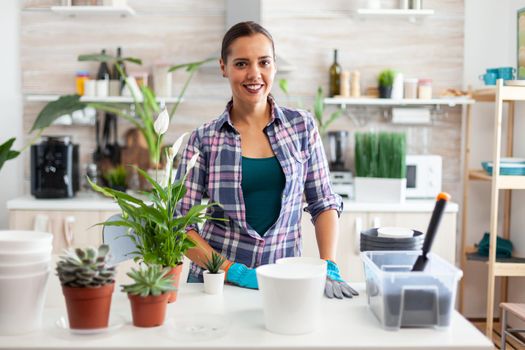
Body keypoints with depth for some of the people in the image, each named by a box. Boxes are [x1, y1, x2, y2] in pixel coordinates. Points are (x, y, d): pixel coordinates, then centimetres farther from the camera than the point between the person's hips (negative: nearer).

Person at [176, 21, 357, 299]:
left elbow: (324, 202, 7)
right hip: (216, 280, -1)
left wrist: (329, 268, -6)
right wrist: (237, 273, -12)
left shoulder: (302, 126, 4)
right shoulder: (204, 139, -1)